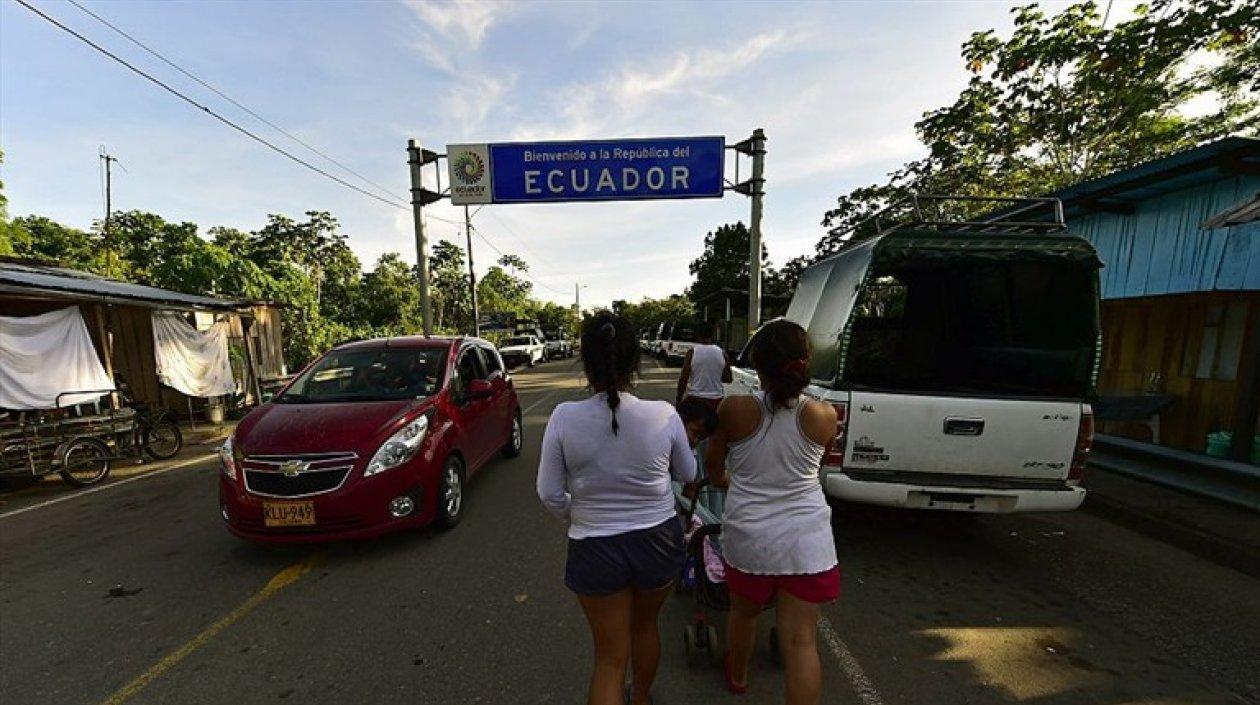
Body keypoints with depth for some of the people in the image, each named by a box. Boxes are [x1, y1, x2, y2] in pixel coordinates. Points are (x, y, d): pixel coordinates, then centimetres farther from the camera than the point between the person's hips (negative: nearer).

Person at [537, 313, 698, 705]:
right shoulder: (664, 415, -18)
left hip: (595, 549, -2)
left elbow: (550, 493, -9)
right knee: (645, 625, 31)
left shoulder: (564, 418, -20)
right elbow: (687, 474, 0)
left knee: (609, 657, 19)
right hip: (658, 541, 2)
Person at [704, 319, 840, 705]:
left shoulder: (733, 410, -16)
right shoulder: (824, 416, -10)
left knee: (743, 612, 26)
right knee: (801, 640, 11)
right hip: (806, 539, 0)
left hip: (748, 536, 0)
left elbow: (713, 470, 1)